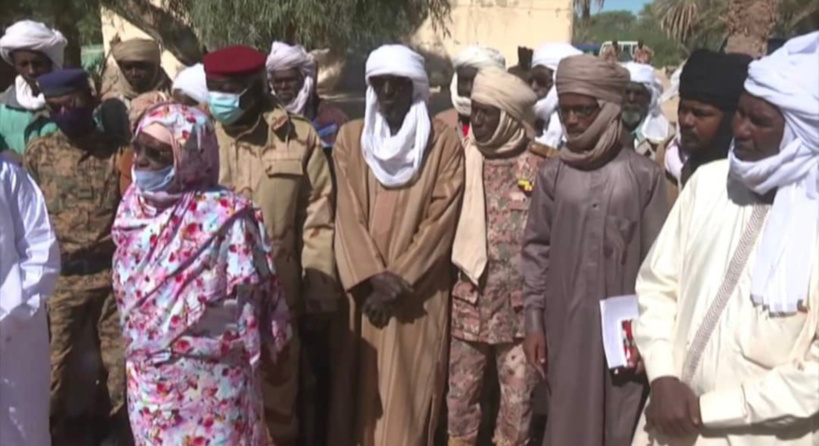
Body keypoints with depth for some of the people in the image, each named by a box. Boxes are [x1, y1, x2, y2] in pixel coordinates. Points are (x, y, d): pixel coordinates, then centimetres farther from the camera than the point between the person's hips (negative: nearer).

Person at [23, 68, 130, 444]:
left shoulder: (114, 152, 2)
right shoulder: (38, 153, 4)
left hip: (110, 272, 0)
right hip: (60, 277, 0)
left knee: (119, 354, 9)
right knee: (54, 358, 8)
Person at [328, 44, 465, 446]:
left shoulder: (444, 142, 0)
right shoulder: (351, 138, 7)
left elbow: (441, 219, -6)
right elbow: (348, 214, 0)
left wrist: (399, 281, -12)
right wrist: (374, 275, -13)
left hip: (419, 293, -2)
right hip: (363, 287, 2)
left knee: (409, 393, -1)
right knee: (358, 389, 6)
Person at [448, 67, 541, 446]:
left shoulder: (539, 167, -3)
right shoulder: (463, 159, 3)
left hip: (520, 307, -2)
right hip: (469, 304, 2)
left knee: (518, 401, 9)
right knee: (460, 396, 10)